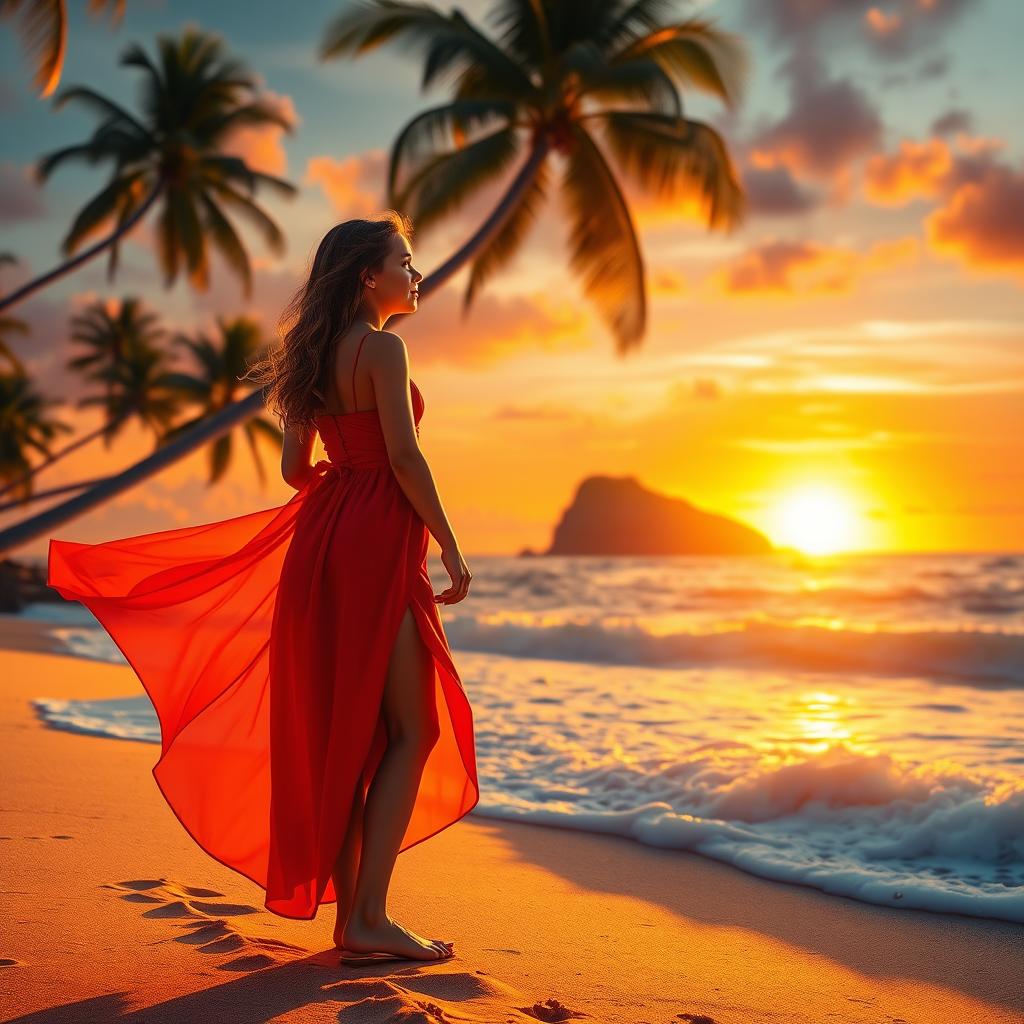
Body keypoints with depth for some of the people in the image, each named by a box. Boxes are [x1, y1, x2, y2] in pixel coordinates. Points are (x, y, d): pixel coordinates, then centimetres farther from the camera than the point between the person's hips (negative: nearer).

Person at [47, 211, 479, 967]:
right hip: (377, 542, -9)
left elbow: (296, 467, 17)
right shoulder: (383, 346, -9)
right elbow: (404, 456, -16)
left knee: (345, 729, 10)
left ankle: (351, 915, 14)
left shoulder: (318, 355, 16)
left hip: (322, 539, 9)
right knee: (412, 728, -4)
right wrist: (451, 547, -12)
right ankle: (369, 917, -7)